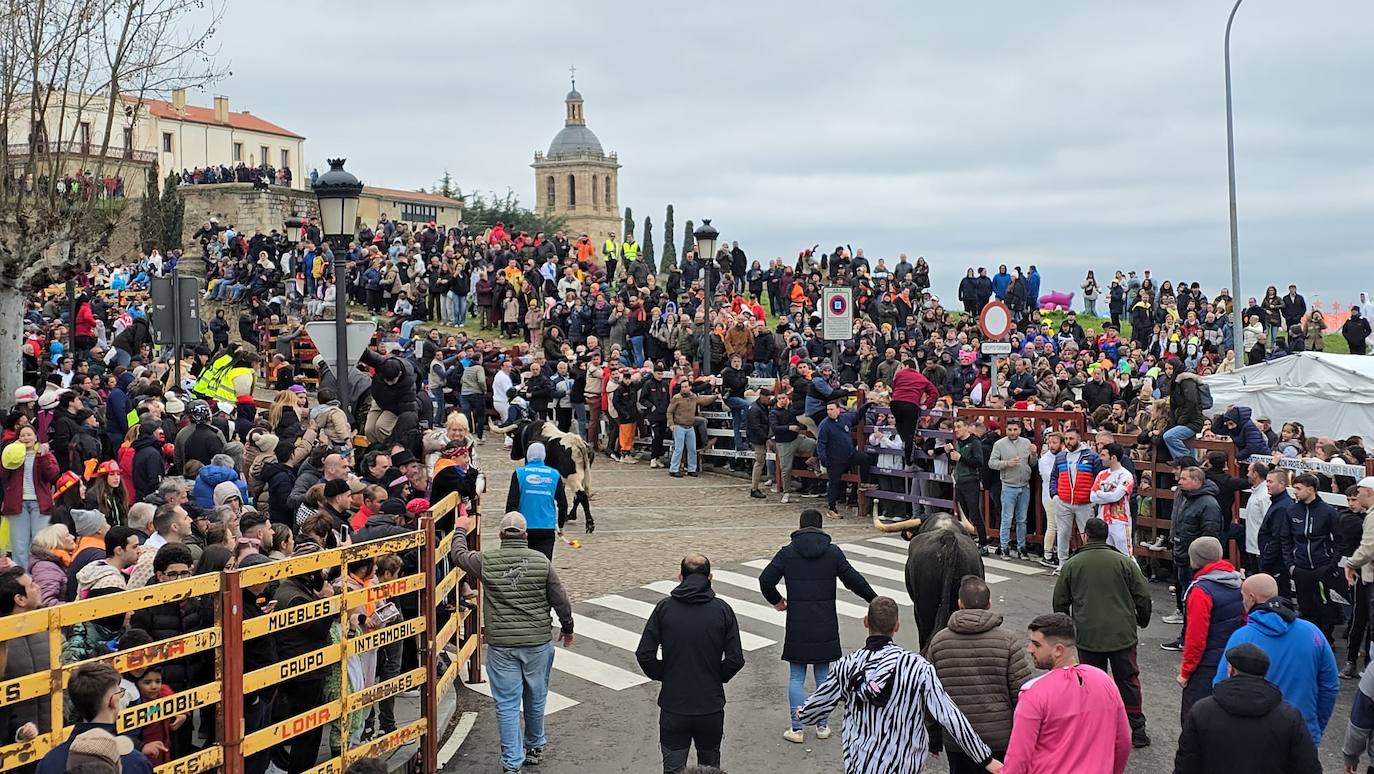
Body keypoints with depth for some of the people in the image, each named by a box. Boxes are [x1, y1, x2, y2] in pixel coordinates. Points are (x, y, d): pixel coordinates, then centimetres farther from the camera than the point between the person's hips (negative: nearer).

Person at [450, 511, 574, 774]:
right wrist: (567, 627, 17)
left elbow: (458, 554, 14)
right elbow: (560, 599, 0)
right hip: (538, 643, 1)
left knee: (507, 704, 5)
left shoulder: (486, 561, -7)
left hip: (501, 646, -1)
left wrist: (460, 530, 33)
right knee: (536, 698, 18)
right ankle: (535, 747, 37)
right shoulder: (541, 561, -6)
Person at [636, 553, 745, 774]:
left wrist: (663, 676, 8)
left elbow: (644, 655, -9)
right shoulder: (722, 610, -5)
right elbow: (735, 660, -8)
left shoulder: (664, 607, -6)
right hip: (711, 705, 1)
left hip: (673, 705, -1)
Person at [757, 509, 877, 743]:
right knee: (823, 676, 14)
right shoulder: (833, 552, -2)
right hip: (825, 626, 1)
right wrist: (875, 600, 15)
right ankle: (822, 725, 19)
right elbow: (854, 580, 0)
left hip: (797, 626, -1)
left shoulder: (787, 552, -3)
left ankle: (797, 728, 7)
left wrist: (776, 601, 12)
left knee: (796, 677, 7)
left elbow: (765, 580, -6)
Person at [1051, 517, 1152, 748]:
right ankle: (1137, 730, 15)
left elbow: (1060, 602, 5)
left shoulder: (1071, 565, 0)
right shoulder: (1124, 562, -1)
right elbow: (1143, 596, 0)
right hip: (1123, 634, 0)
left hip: (1088, 636, 0)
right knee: (1128, 681, 11)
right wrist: (1142, 621, 18)